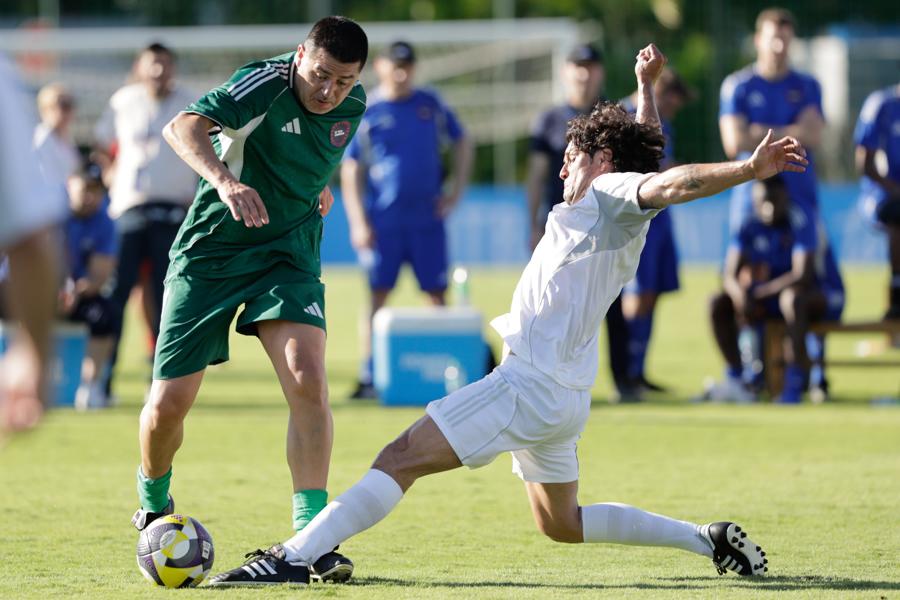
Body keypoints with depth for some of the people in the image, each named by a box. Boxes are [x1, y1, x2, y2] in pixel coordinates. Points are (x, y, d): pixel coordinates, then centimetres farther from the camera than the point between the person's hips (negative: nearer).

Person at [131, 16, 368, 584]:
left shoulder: (352, 105, -1)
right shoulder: (266, 85, -22)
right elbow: (183, 126, -39)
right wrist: (225, 181, -54)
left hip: (288, 254, 4)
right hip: (209, 253, -3)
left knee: (307, 379, -20)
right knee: (168, 404, -4)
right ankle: (154, 504, 29)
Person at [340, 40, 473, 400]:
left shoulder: (431, 105, 8)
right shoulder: (366, 112, -1)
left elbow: (461, 144, 20)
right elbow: (351, 171, -1)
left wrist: (456, 189, 8)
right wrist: (358, 222, -9)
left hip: (427, 219, 3)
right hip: (382, 223, -3)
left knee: (436, 295, 4)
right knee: (377, 296, -4)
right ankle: (368, 377, -2)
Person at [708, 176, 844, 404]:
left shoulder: (800, 223, -20)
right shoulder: (750, 229, -2)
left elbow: (803, 276, -30)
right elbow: (730, 278, -7)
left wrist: (757, 292, -26)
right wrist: (742, 298, -30)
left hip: (826, 297, -7)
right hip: (772, 298, 7)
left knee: (792, 297, -40)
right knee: (719, 304, -9)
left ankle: (795, 384, -40)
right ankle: (736, 376, -6)